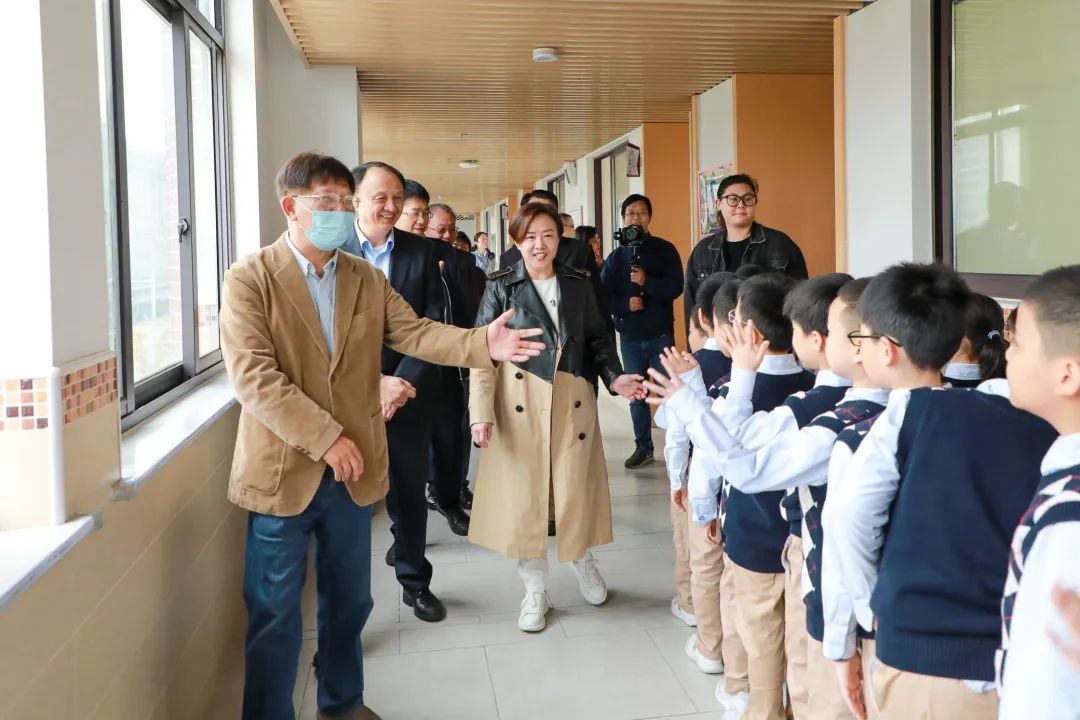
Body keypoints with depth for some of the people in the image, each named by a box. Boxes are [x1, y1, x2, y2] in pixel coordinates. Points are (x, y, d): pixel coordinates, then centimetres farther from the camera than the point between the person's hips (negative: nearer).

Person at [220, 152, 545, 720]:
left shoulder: (367, 279, 6)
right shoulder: (250, 279, -10)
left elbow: (416, 333, -5)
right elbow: (253, 376, -18)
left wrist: (483, 343, -23)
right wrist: (325, 437, -23)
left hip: (352, 468, 5)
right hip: (283, 471, -5)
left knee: (349, 600, 19)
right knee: (275, 613, 7)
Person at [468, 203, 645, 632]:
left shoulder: (578, 285, 8)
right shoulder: (501, 287, -1)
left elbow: (598, 339, 13)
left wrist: (615, 377, -6)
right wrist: (481, 411, -14)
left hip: (573, 402, 2)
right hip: (519, 404, -2)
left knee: (575, 491, 5)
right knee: (523, 495, 3)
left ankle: (583, 563, 35)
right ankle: (535, 590, 21)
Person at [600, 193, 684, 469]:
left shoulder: (665, 250, -1)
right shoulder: (616, 256, 5)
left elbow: (675, 288, -10)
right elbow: (603, 296, 1)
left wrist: (646, 282, -22)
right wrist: (625, 304, -16)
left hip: (661, 335, -2)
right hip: (629, 337, 3)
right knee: (636, 394, 8)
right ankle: (643, 447, 18)